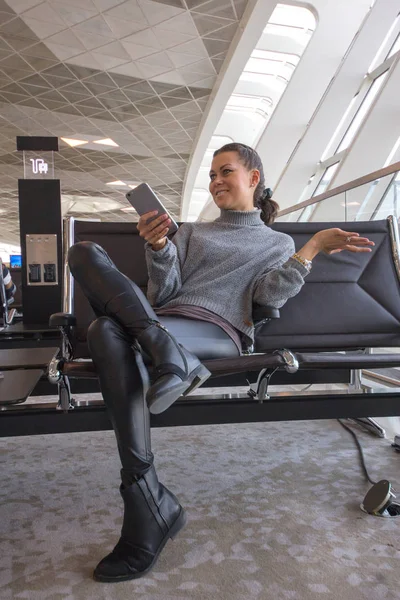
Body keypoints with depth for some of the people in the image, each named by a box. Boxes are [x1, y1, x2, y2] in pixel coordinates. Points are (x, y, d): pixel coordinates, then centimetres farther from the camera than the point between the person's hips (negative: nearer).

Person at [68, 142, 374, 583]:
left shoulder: (278, 243, 26)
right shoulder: (191, 231, 32)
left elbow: (270, 295, 5)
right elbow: (164, 293, 16)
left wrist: (313, 249, -3)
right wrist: (159, 248, -3)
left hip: (218, 334, -4)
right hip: (162, 322, 5)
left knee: (109, 329, -35)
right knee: (85, 252, -24)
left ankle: (147, 514, -31)